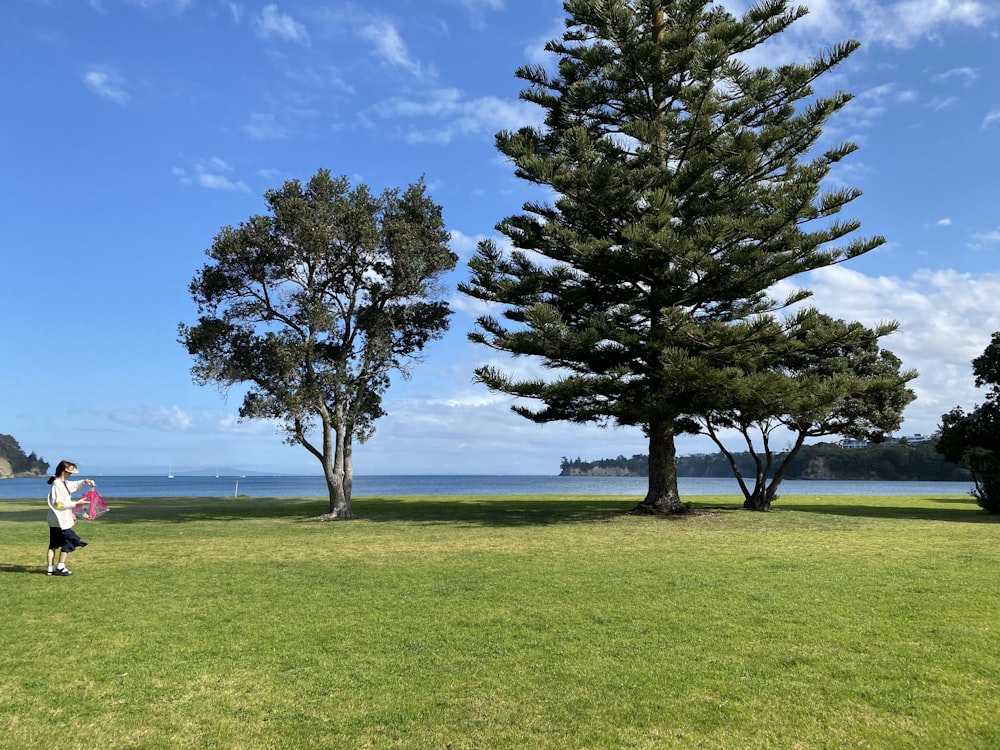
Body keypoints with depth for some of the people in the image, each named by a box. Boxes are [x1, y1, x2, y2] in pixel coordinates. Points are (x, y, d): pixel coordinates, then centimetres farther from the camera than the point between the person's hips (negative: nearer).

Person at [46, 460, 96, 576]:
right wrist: (76, 503, -17)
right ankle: (60, 567, 5)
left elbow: (75, 484, 29)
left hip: (54, 520, 10)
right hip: (60, 520, -10)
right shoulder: (57, 485, -18)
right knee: (68, 542, 0)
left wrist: (85, 481, 11)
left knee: (53, 544, 12)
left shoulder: (64, 483, 11)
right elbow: (59, 504, -22)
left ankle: (50, 569, 17)